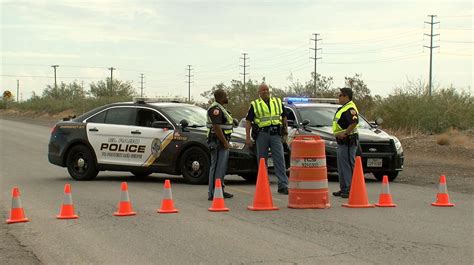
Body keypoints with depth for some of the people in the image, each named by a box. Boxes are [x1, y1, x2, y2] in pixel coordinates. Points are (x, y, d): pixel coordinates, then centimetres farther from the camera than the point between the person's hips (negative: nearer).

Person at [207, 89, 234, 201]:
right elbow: (216, 127, -23)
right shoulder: (215, 109, -16)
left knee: (222, 167, 15)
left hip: (222, 142, 11)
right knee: (217, 167, -10)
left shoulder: (220, 108, 18)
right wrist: (224, 142, -22)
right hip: (218, 142, -11)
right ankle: (213, 193, -10)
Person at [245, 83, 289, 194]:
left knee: (280, 159, -7)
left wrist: (285, 133, 12)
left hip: (276, 134, 1)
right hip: (262, 134, 0)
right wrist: (247, 137, -4)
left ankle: (283, 185, -9)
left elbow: (284, 117, 18)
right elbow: (248, 121, 3)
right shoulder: (255, 105, 7)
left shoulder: (278, 102, 13)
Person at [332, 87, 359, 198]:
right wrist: (338, 133, 14)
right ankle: (344, 189, 23)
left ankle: (351, 189, -10)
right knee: (341, 166, 16)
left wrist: (345, 133, -25)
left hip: (348, 141, -11)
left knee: (348, 165, -11)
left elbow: (354, 122, -30)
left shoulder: (350, 108, -16)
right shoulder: (343, 108, 18)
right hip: (342, 141, 11)